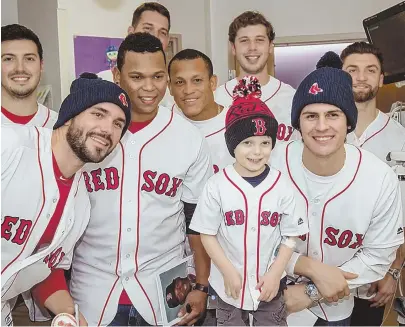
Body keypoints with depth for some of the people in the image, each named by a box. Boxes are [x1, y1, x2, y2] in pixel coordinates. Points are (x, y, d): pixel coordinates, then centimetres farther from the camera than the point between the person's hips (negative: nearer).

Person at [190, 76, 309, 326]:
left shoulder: (281, 186, -9)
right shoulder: (217, 186, -12)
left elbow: (290, 236, -3)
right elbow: (207, 234, -7)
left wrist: (275, 273, -10)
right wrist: (228, 272, -12)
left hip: (270, 283, 1)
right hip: (229, 283, 0)